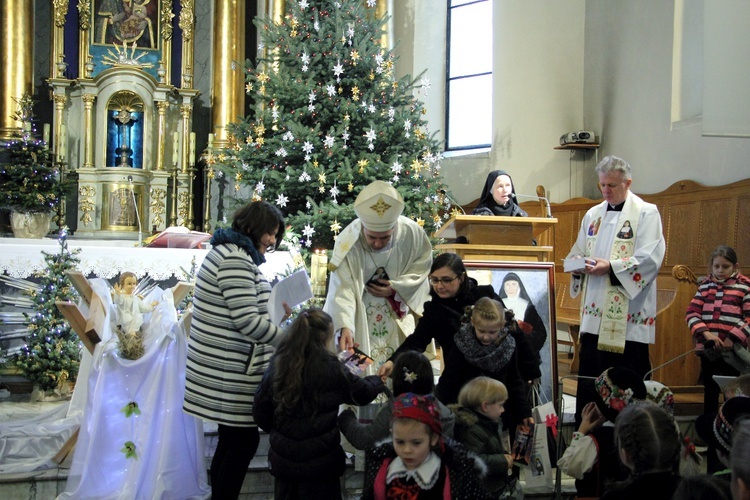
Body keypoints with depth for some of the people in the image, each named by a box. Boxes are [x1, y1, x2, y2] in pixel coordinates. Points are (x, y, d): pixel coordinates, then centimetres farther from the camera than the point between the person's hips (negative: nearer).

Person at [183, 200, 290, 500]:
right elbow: (247, 321, -21)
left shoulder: (230, 253, 17)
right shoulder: (236, 260, -17)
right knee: (245, 441, -4)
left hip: (223, 370, 11)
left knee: (231, 441, 15)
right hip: (230, 374, -11)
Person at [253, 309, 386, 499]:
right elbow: (361, 392, 1)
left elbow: (260, 409, 2)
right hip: (319, 462, -4)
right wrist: (378, 381, 23)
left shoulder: (277, 365, -4)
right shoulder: (331, 369, -14)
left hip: (283, 460, 4)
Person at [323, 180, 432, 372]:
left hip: (397, 316, 2)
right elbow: (342, 289, -30)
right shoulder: (348, 242, -27)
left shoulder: (413, 233, -19)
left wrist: (396, 288, -16)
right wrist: (345, 327, -44)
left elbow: (422, 266, -2)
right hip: (360, 316, -2)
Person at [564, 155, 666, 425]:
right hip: (595, 312, 6)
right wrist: (579, 264, -6)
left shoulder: (646, 213, -2)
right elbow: (578, 253, 18)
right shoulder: (593, 215, 16)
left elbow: (650, 259, -13)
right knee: (589, 376, 7)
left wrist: (611, 267, -21)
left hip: (628, 316, -5)